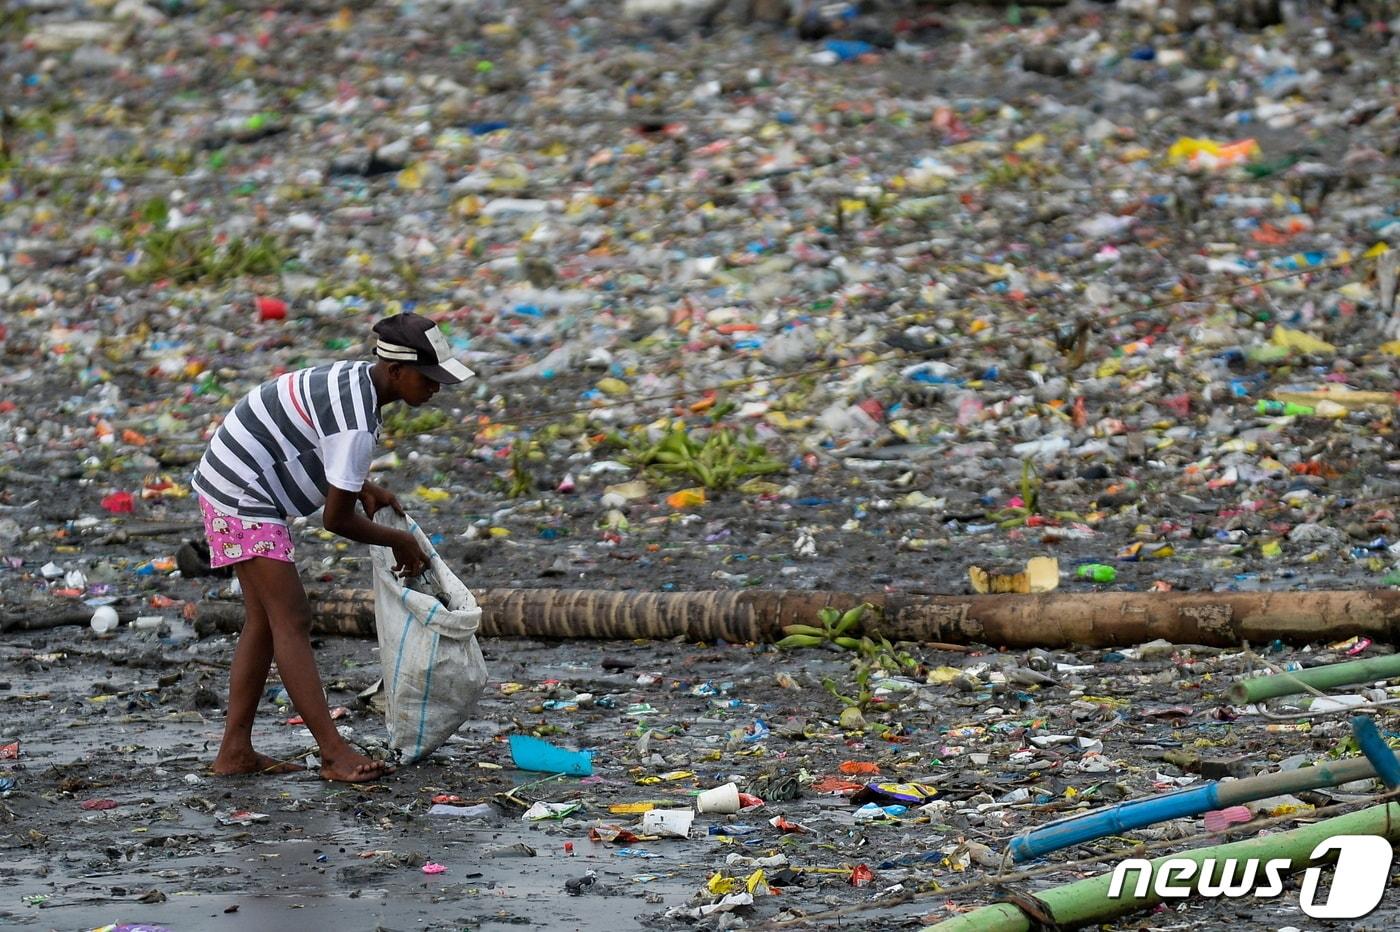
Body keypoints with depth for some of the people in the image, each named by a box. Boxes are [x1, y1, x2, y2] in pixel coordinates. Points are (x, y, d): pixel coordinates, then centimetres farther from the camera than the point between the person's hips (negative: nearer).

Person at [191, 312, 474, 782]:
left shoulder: (354, 378, 6)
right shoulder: (356, 423, -25)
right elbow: (337, 519, -19)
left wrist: (361, 486, 9)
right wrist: (399, 542, -2)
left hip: (236, 487, 10)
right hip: (242, 496, -10)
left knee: (265, 621, 10)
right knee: (292, 620, -12)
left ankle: (235, 750, 11)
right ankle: (335, 753, -15)